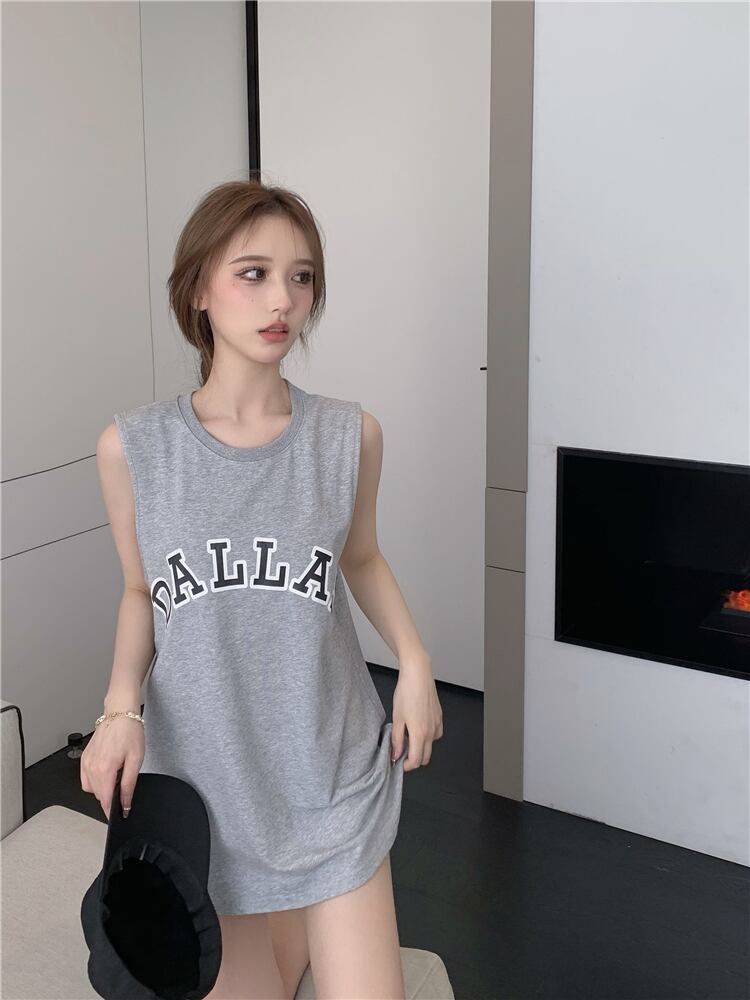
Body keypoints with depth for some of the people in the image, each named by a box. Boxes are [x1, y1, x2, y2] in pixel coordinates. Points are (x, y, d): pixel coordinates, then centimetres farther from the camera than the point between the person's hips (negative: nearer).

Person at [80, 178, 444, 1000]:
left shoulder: (350, 436, -7)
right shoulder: (132, 447, -9)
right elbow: (140, 591, 4)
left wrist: (414, 662, -4)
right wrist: (122, 704, -11)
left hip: (330, 770, 0)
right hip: (203, 776, 0)